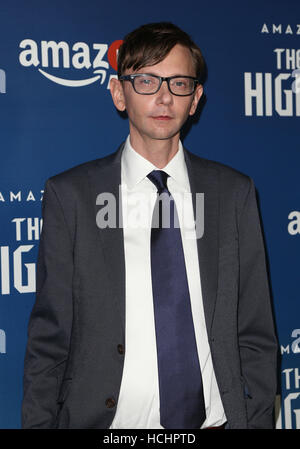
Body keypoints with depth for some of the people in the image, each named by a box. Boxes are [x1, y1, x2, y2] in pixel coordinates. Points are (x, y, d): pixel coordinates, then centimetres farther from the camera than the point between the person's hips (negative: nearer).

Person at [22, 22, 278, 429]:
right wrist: (39, 423, -8)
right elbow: (48, 339, -3)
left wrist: (257, 422, -3)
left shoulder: (234, 193, 2)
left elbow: (255, 335, 2)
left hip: (217, 417, 2)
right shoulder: (71, 195, -3)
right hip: (106, 418, -1)